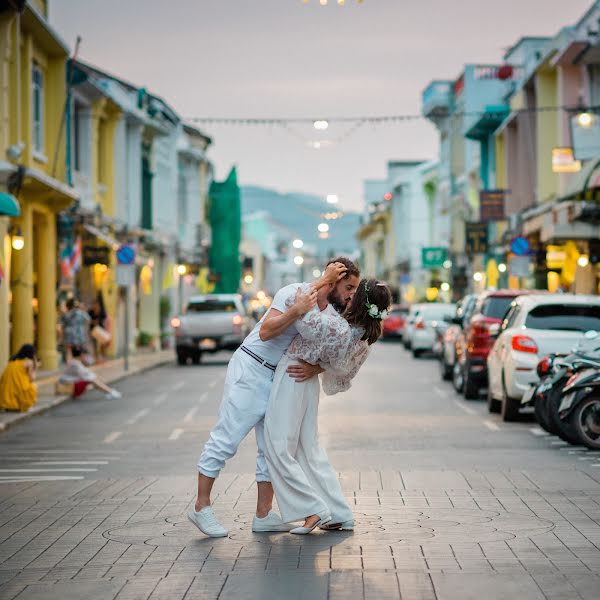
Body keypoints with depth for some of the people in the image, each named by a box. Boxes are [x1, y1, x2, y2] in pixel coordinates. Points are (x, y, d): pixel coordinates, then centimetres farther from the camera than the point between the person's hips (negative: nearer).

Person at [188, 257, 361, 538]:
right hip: (250, 370, -8)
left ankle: (263, 515, 12)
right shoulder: (294, 293, -17)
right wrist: (296, 310, -34)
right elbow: (266, 331, -25)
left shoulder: (331, 315, 5)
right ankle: (201, 507, 1)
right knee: (225, 439, -6)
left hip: (278, 379, 8)